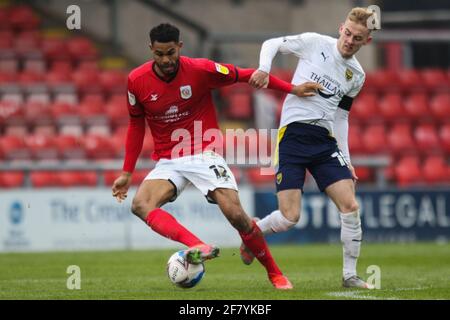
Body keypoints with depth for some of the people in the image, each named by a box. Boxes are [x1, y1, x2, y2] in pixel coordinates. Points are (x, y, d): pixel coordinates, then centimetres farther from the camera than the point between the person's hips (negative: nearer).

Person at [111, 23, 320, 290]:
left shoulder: (201, 69, -11)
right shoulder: (137, 81, -4)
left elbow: (244, 75, 0)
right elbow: (136, 126, 10)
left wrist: (292, 89, 0)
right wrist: (127, 173, 9)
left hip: (204, 155, -2)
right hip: (167, 162, 2)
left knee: (236, 214, -18)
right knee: (140, 204, -27)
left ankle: (275, 273, 4)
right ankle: (198, 247, -44)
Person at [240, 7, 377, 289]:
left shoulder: (357, 76, 12)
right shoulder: (315, 43, -1)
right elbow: (272, 44, 8)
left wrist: (346, 159, 14)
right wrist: (264, 69, -11)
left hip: (325, 140, 4)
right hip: (294, 134, -4)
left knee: (350, 206, -10)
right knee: (290, 217, -11)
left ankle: (350, 275, 4)